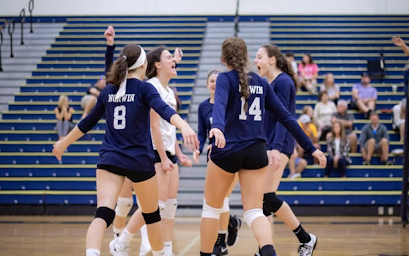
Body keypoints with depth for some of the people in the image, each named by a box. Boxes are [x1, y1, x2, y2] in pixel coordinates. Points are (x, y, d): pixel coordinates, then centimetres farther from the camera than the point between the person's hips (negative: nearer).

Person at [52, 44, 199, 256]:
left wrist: (65, 142, 35)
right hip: (140, 161, -2)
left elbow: (87, 122, 20)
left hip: (109, 160, 3)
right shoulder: (144, 88, -3)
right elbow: (164, 110, -23)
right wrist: (184, 126, -39)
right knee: (151, 213, 19)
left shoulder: (108, 91, 10)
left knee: (103, 214, -14)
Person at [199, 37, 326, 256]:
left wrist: (217, 127, -44)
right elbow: (285, 117, 10)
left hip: (227, 150, -4)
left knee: (211, 208, 14)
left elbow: (220, 104, -25)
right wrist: (310, 148, 14)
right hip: (256, 152, 4)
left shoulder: (226, 78, -3)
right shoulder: (261, 83, 11)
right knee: (254, 212, 0)